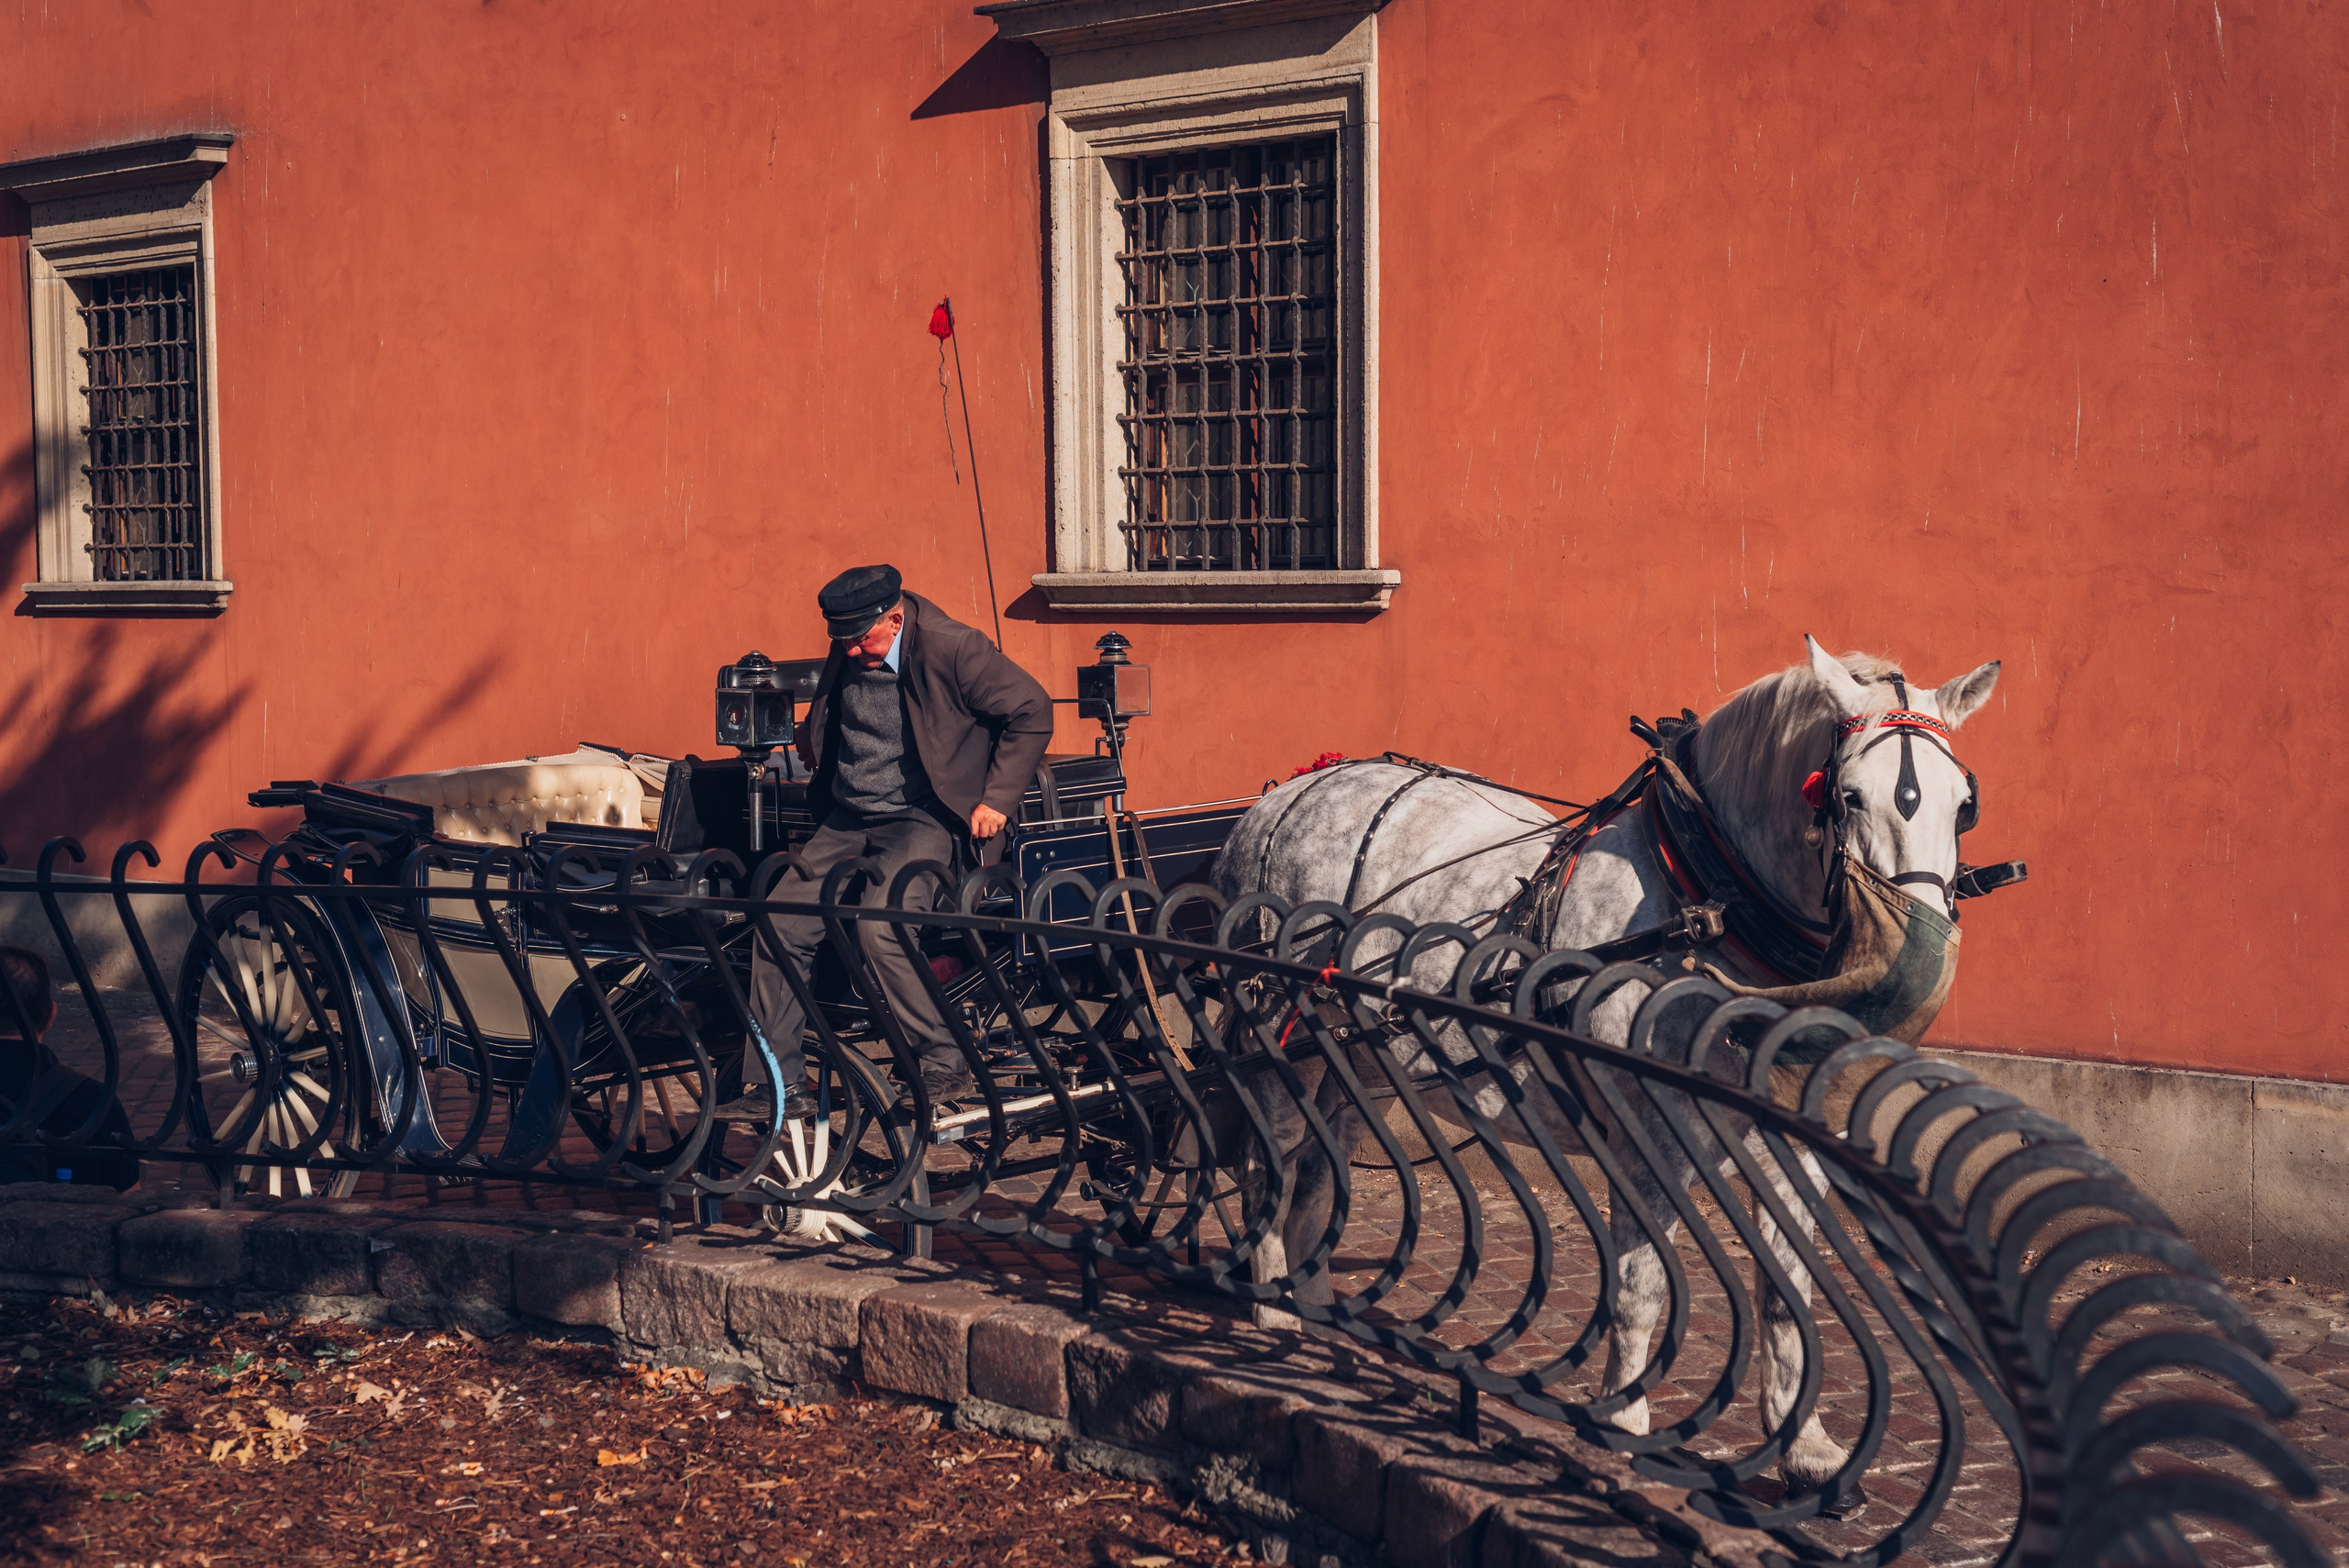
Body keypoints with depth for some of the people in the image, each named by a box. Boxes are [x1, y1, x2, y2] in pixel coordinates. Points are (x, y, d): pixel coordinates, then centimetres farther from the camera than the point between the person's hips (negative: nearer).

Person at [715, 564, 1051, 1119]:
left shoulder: (951, 648, -15)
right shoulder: (848, 651, 5)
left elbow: (1032, 712, -8)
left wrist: (996, 798, -12)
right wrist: (810, 740, 15)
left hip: (925, 818, -7)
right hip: (848, 821, 7)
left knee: (877, 928, -30)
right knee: (778, 924, -9)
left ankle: (944, 1065, -14)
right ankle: (777, 1084, 3)